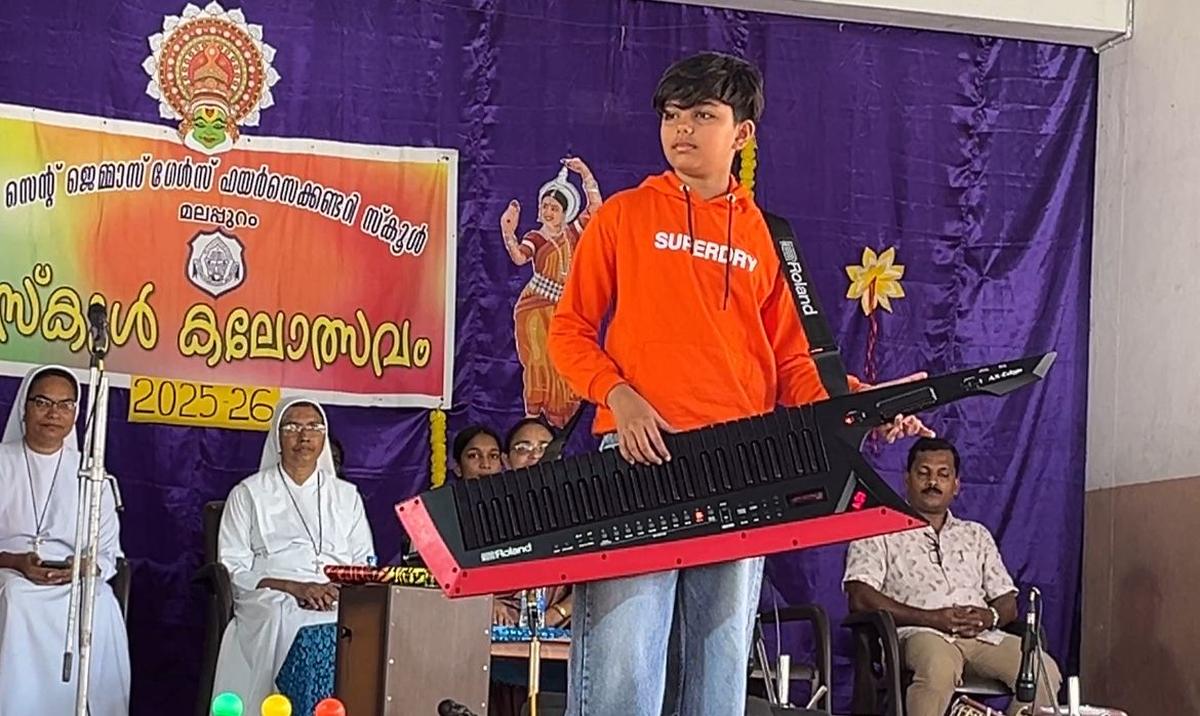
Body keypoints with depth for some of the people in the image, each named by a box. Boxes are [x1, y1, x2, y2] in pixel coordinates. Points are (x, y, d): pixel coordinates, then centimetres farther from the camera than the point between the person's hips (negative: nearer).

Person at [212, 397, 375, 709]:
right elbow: (233, 568, 3)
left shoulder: (346, 495, 22)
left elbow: (365, 565, 17)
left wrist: (341, 588, -8)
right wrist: (295, 587, -12)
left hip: (340, 606, 2)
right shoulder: (248, 494, 13)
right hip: (271, 603, -2)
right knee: (287, 623, -38)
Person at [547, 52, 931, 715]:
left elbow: (792, 362, 15)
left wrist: (856, 404, -4)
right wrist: (619, 396, -10)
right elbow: (570, 328, 8)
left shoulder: (766, 236, 17)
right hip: (641, 454, -3)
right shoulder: (623, 215, 10)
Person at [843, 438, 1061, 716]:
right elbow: (861, 599, -3)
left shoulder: (976, 535, 29)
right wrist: (931, 618, -12)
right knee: (940, 669, -40)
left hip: (982, 636, 5)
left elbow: (1008, 602, 22)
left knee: (1044, 670, -24)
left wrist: (989, 617, -4)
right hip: (919, 633, -5)